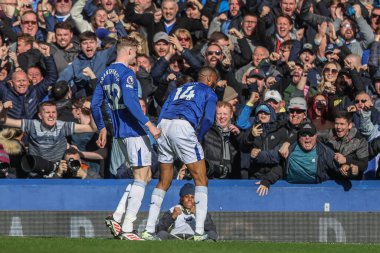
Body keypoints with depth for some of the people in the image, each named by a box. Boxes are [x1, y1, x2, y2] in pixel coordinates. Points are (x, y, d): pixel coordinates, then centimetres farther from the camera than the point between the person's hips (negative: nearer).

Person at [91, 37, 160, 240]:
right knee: (141, 177, -4)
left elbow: (95, 105, 16)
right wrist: (149, 124, -24)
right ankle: (127, 229, -8)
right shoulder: (126, 73, -12)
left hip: (120, 132, 9)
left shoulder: (105, 74, 13)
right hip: (134, 130, -9)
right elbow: (129, 102, -24)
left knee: (144, 176, 16)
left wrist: (102, 128, 24)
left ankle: (116, 218, 8)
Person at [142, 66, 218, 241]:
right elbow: (208, 119, -1)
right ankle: (199, 232, -8)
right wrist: (198, 138, 12)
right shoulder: (209, 93, 16)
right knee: (201, 179, 3)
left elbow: (161, 116, 22)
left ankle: (149, 230, 8)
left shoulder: (179, 89, 33)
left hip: (163, 127, 6)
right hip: (183, 127, -6)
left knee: (164, 181, 15)